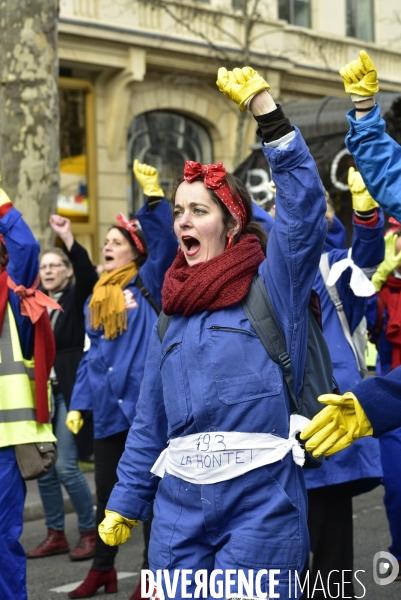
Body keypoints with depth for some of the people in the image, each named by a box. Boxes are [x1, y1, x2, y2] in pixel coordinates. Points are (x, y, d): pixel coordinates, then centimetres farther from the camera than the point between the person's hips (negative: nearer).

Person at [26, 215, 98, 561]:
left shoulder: (76, 299, 1)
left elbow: (88, 273, -18)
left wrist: (68, 238, -24)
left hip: (69, 393, -5)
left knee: (66, 467, -9)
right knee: (44, 469, 7)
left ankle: (90, 532, 5)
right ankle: (56, 535, 18)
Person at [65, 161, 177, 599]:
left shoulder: (147, 285, -1)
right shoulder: (96, 299, 15)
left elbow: (164, 243, -16)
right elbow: (91, 356, 17)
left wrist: (153, 196, -25)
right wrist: (78, 402, 11)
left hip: (145, 406, -6)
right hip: (108, 409, 6)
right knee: (106, 490, 14)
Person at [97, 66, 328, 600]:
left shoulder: (273, 284, 2)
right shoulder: (171, 315, 15)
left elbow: (304, 200, -12)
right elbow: (149, 421, 17)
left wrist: (265, 109, -15)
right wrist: (125, 503, 14)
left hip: (260, 500, -5)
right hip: (180, 506, 5)